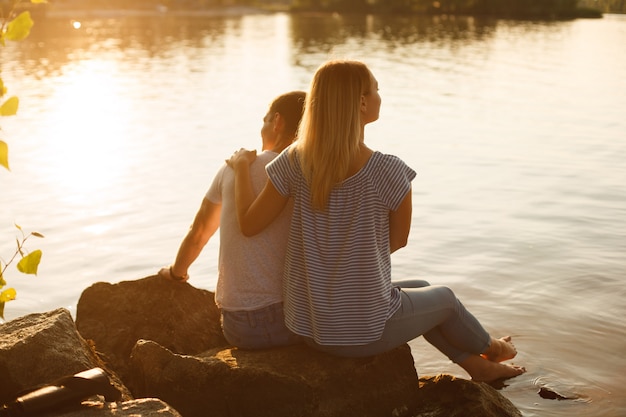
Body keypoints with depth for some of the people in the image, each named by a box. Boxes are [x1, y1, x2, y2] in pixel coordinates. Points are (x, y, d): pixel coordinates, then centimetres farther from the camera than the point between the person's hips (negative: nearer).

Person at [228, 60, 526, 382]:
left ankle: (477, 365, 50)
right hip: (365, 331, -5)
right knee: (444, 298, 28)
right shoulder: (388, 172, -23)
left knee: (421, 289, 31)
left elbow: (249, 224, -5)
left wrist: (242, 166, 11)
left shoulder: (296, 161, -12)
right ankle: (488, 349, 59)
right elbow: (398, 240, -6)